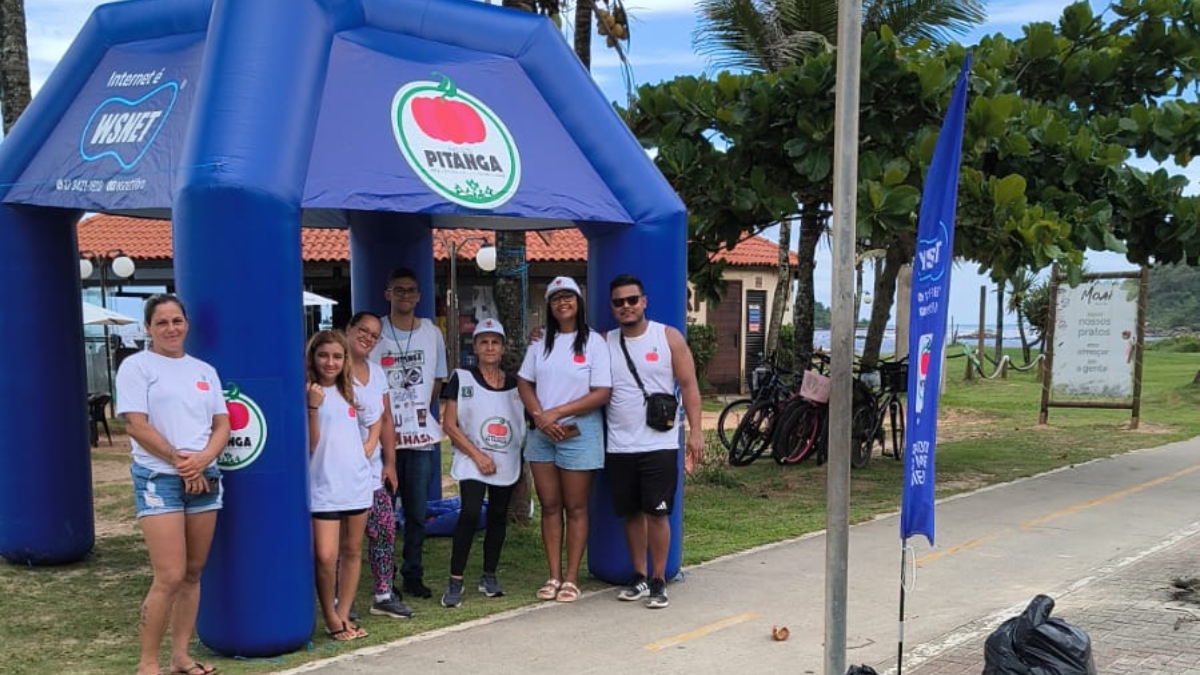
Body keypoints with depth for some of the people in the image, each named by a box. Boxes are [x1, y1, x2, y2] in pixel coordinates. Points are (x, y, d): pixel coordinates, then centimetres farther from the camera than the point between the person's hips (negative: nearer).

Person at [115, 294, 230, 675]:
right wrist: (181, 462, -10)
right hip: (159, 478, -5)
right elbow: (137, 426, -9)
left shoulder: (204, 370, 14)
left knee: (193, 573, 7)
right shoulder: (137, 366, -1)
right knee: (170, 577, -12)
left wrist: (201, 459, -9)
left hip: (204, 478, 5)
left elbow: (222, 425, 9)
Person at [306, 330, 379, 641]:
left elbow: (375, 419, 27)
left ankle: (344, 616, 21)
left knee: (352, 551, 10)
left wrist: (369, 446, 11)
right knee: (326, 556, -13)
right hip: (323, 487, -5)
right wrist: (314, 406, -24)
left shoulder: (351, 392, 9)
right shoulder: (309, 394, -7)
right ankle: (330, 618, 7)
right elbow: (310, 445, -13)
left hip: (357, 483, 6)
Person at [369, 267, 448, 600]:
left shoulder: (431, 333, 9)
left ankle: (413, 575, 19)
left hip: (421, 436, 2)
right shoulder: (375, 333, 0)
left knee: (417, 512, 7)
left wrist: (422, 411, 5)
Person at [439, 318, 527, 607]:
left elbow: (524, 424, 15)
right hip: (472, 462, -4)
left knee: (498, 517, 9)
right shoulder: (462, 379, -1)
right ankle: (455, 580, -9)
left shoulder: (515, 384, 8)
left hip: (507, 463, 4)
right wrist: (477, 455, -11)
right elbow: (449, 425, -4)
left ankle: (489, 577, 22)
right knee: (470, 513, -17)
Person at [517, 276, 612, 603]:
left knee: (575, 508, 3)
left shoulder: (593, 342, -4)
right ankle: (554, 576, 15)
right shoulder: (541, 342, 11)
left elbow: (601, 394, -10)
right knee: (550, 506, 8)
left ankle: (571, 578, 9)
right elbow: (524, 383, 9)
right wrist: (539, 416, -9)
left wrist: (557, 413, -14)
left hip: (579, 433, -4)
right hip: (542, 433, 4)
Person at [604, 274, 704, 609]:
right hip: (619, 446, 3)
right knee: (631, 513, 9)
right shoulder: (604, 343, 8)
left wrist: (695, 430, -8)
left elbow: (689, 385, 0)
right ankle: (639, 577, 21)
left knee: (656, 513, -2)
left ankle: (658, 581, 8)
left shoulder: (669, 338, 1)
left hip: (659, 444, -3)